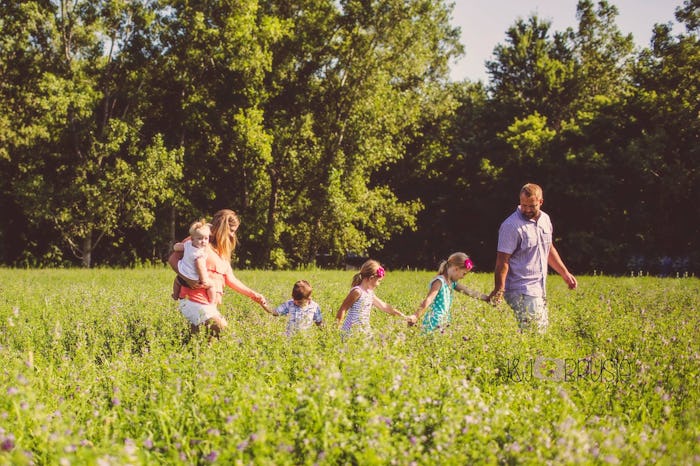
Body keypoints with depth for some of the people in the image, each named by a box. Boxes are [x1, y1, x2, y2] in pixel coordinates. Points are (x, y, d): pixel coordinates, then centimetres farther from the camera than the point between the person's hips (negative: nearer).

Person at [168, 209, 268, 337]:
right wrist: (187, 279, -24)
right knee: (222, 330, -20)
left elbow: (230, 280, 18)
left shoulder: (223, 252, 20)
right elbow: (173, 259, -9)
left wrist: (254, 295, 12)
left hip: (210, 305, 9)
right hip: (193, 302, -9)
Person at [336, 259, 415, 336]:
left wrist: (405, 317, 23)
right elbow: (343, 309, -11)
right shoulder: (357, 292, -12)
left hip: (364, 331, 9)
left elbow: (384, 307, 21)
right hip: (352, 332, -9)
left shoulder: (370, 293, 14)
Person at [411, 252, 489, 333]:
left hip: (443, 323, 9)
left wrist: (487, 298, 30)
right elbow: (428, 300, -22)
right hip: (434, 323, -9)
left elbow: (469, 292, 25)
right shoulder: (439, 281, -11)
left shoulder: (452, 283, 16)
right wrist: (416, 317, -32)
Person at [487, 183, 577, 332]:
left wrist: (565, 273, 25)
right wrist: (498, 290, -22)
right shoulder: (511, 226, -13)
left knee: (543, 330, 10)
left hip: (539, 290, 8)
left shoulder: (545, 219, 12)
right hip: (522, 292, -8)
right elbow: (502, 261, -16)